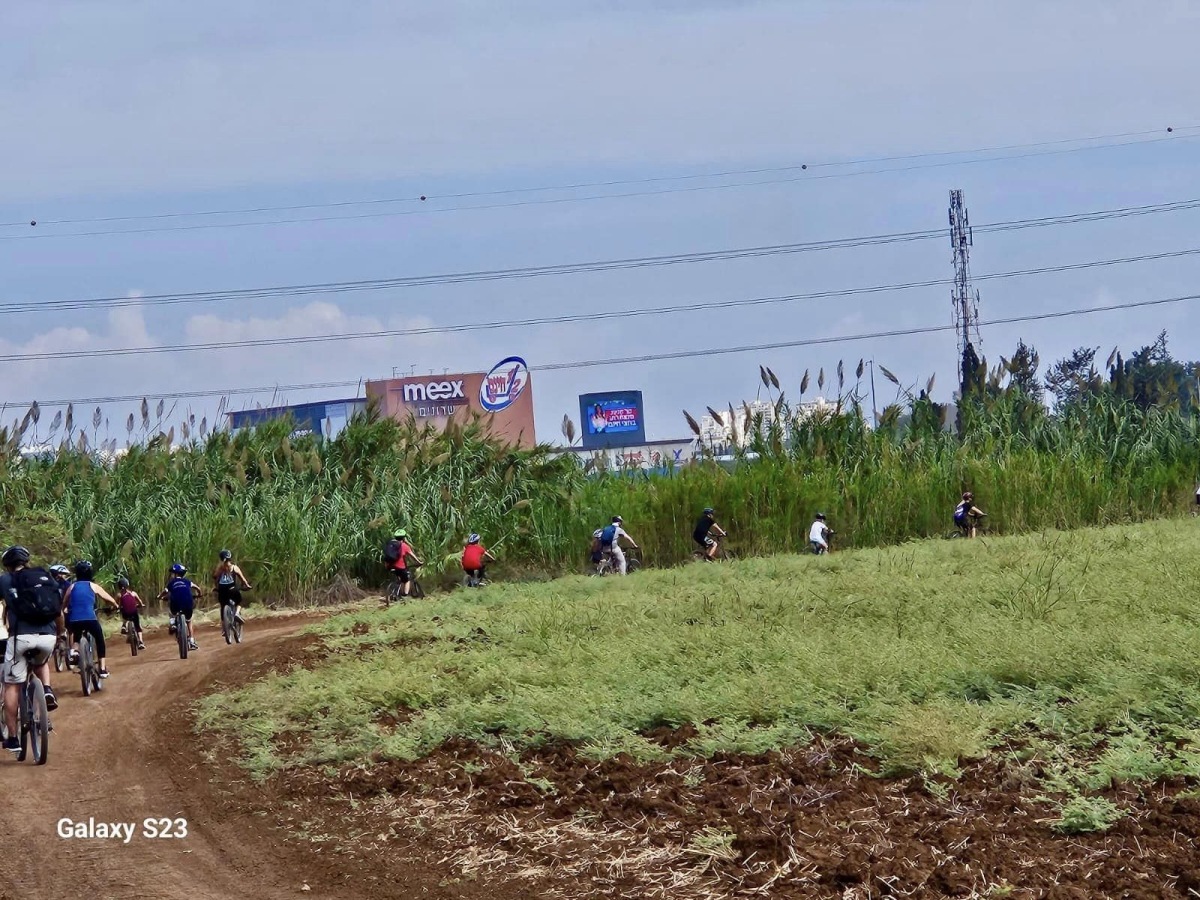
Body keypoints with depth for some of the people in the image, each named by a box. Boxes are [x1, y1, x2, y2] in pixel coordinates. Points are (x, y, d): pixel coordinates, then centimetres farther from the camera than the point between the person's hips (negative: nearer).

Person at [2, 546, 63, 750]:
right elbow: (59, 612, 23)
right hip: (47, 637, 3)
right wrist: (59, 633, 40)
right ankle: (47, 690, 7)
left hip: (21, 636, -3)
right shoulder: (46, 578, 18)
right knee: (41, 663, 36)